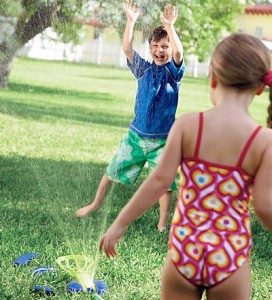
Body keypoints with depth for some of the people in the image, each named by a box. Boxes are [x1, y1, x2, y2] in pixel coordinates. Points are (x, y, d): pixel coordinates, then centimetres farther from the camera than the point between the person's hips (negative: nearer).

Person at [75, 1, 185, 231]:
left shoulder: (173, 72, -5)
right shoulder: (143, 69, 2)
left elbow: (178, 52, -25)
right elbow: (127, 48, -10)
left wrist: (169, 26, -35)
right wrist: (131, 20, -19)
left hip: (162, 140, -3)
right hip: (136, 135, 3)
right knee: (112, 170, 13)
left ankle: (162, 226, 11)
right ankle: (96, 204, 35)